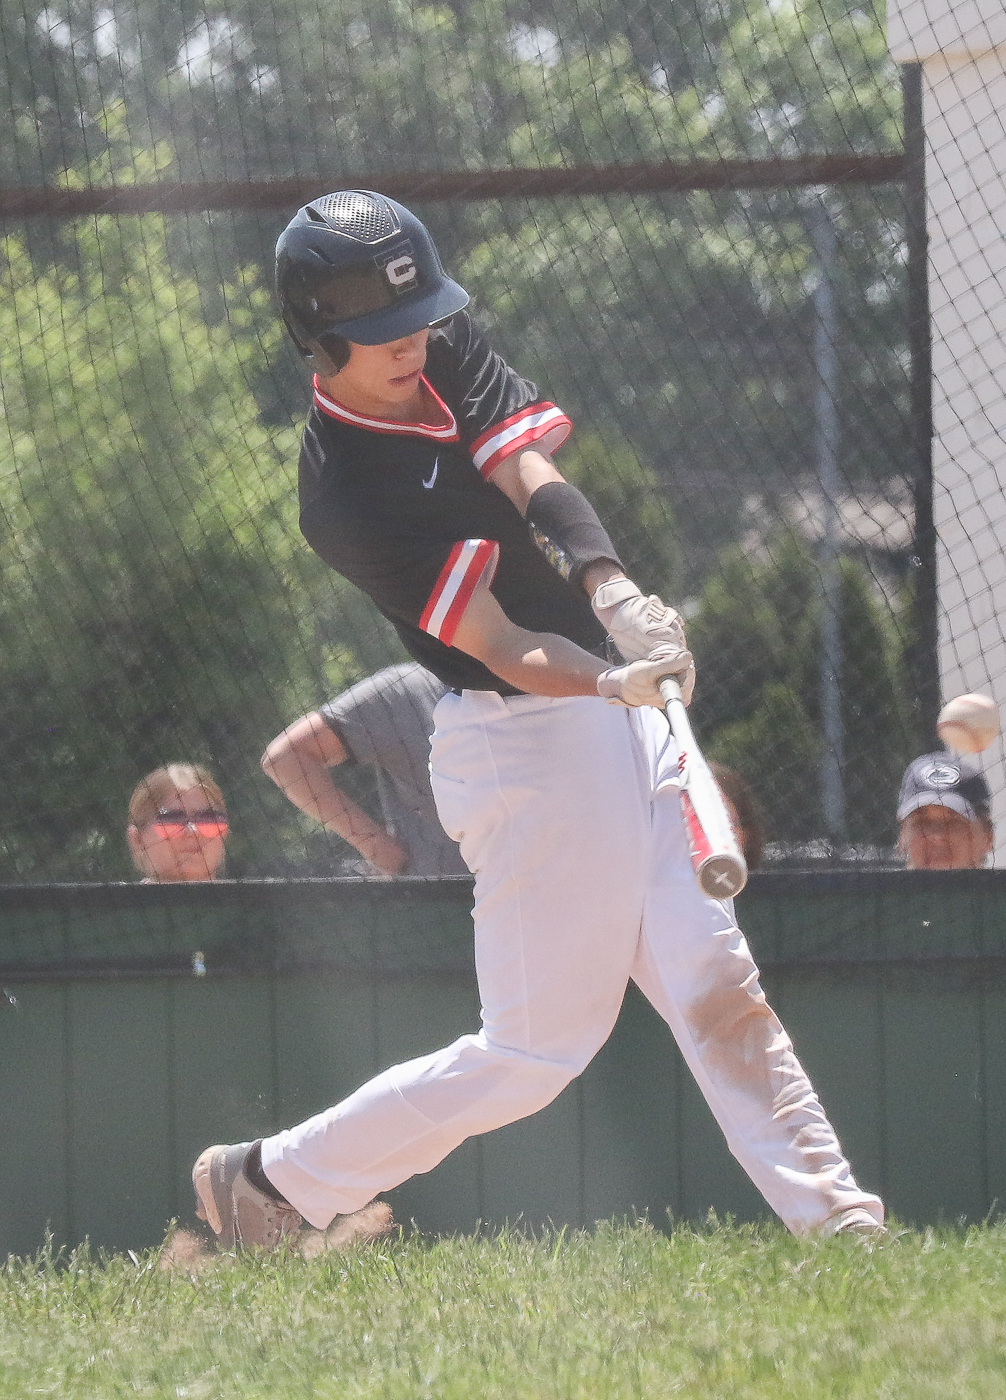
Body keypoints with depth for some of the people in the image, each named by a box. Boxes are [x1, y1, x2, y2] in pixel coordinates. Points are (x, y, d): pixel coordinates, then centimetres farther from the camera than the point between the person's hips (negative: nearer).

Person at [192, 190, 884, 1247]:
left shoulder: (450, 355, 1)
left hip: (617, 705, 7)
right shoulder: (344, 495, -21)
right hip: (525, 741, -7)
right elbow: (499, 648, -24)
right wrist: (619, 683, -41)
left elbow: (534, 479, -13)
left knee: (715, 987, 5)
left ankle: (831, 1217, 6)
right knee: (539, 1047, 0)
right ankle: (272, 1181, 11)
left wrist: (614, 589, -31)